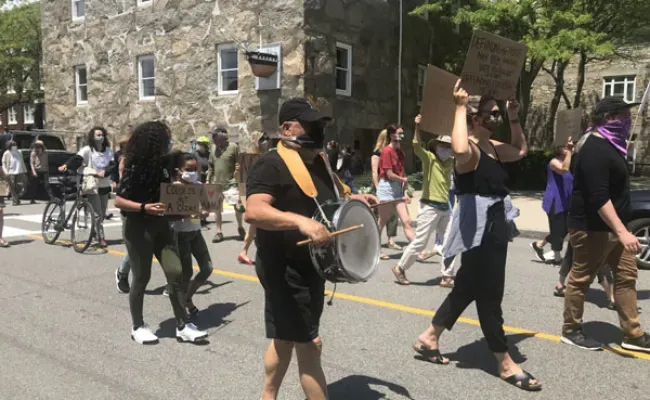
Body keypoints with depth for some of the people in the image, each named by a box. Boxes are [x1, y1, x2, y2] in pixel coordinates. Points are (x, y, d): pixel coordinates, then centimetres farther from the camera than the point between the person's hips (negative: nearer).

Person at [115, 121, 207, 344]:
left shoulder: (163, 164, 5)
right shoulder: (135, 168, -15)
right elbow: (119, 201, -16)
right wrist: (144, 207, -30)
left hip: (161, 225, 6)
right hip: (138, 228, -6)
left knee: (175, 272, 0)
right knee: (141, 278, 4)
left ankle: (183, 326, 7)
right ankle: (138, 327, 22)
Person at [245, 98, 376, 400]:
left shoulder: (319, 162, 10)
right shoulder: (271, 166, -18)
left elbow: (332, 197, 27)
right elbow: (254, 212, -32)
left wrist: (354, 199, 6)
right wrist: (301, 221, -45)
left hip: (310, 264, 9)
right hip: (283, 269, -9)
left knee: (285, 338, 20)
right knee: (309, 345, -3)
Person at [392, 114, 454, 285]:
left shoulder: (450, 162, 10)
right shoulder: (429, 158, -8)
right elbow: (417, 147, -24)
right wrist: (418, 127, -35)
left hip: (445, 208, 7)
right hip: (430, 207, -7)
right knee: (420, 242, -2)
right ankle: (400, 268, 14)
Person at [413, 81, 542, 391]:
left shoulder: (493, 147, 13)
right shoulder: (470, 148, -16)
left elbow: (520, 150, 31)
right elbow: (459, 149, -41)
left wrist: (514, 119, 19)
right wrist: (461, 107, -30)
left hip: (494, 226, 10)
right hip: (477, 228, -10)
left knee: (468, 288, 17)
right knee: (489, 295, 0)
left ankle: (428, 338, 30)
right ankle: (506, 364, 12)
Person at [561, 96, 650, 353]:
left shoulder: (609, 145, 12)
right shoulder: (596, 150, -20)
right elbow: (599, 197, -29)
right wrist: (622, 231, -32)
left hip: (611, 226, 10)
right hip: (592, 228, -10)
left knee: (626, 276, 11)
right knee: (581, 278, 2)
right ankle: (571, 331, 16)